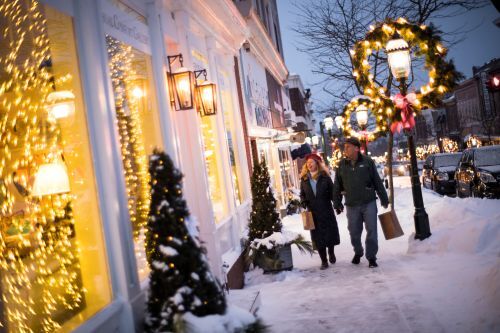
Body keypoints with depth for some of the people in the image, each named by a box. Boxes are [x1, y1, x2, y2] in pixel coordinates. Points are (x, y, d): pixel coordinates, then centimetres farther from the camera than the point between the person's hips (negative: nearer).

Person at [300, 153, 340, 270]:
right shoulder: (304, 178, 6)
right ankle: (324, 261, 12)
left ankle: (331, 253, 33)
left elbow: (332, 191, -1)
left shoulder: (324, 176, 0)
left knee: (330, 233, 4)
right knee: (318, 237, 2)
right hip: (313, 212, 2)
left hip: (326, 210, -1)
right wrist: (303, 201, -7)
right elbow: (302, 194, 12)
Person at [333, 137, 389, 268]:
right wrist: (337, 203, 6)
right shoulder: (342, 164, 1)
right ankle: (358, 253, 35)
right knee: (354, 232, 11)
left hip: (369, 203, -2)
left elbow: (377, 181, 1)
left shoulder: (367, 161, -4)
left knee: (371, 231, 1)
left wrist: (384, 199, 2)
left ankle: (371, 257, 13)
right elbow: (337, 186, 7)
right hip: (352, 205, 2)